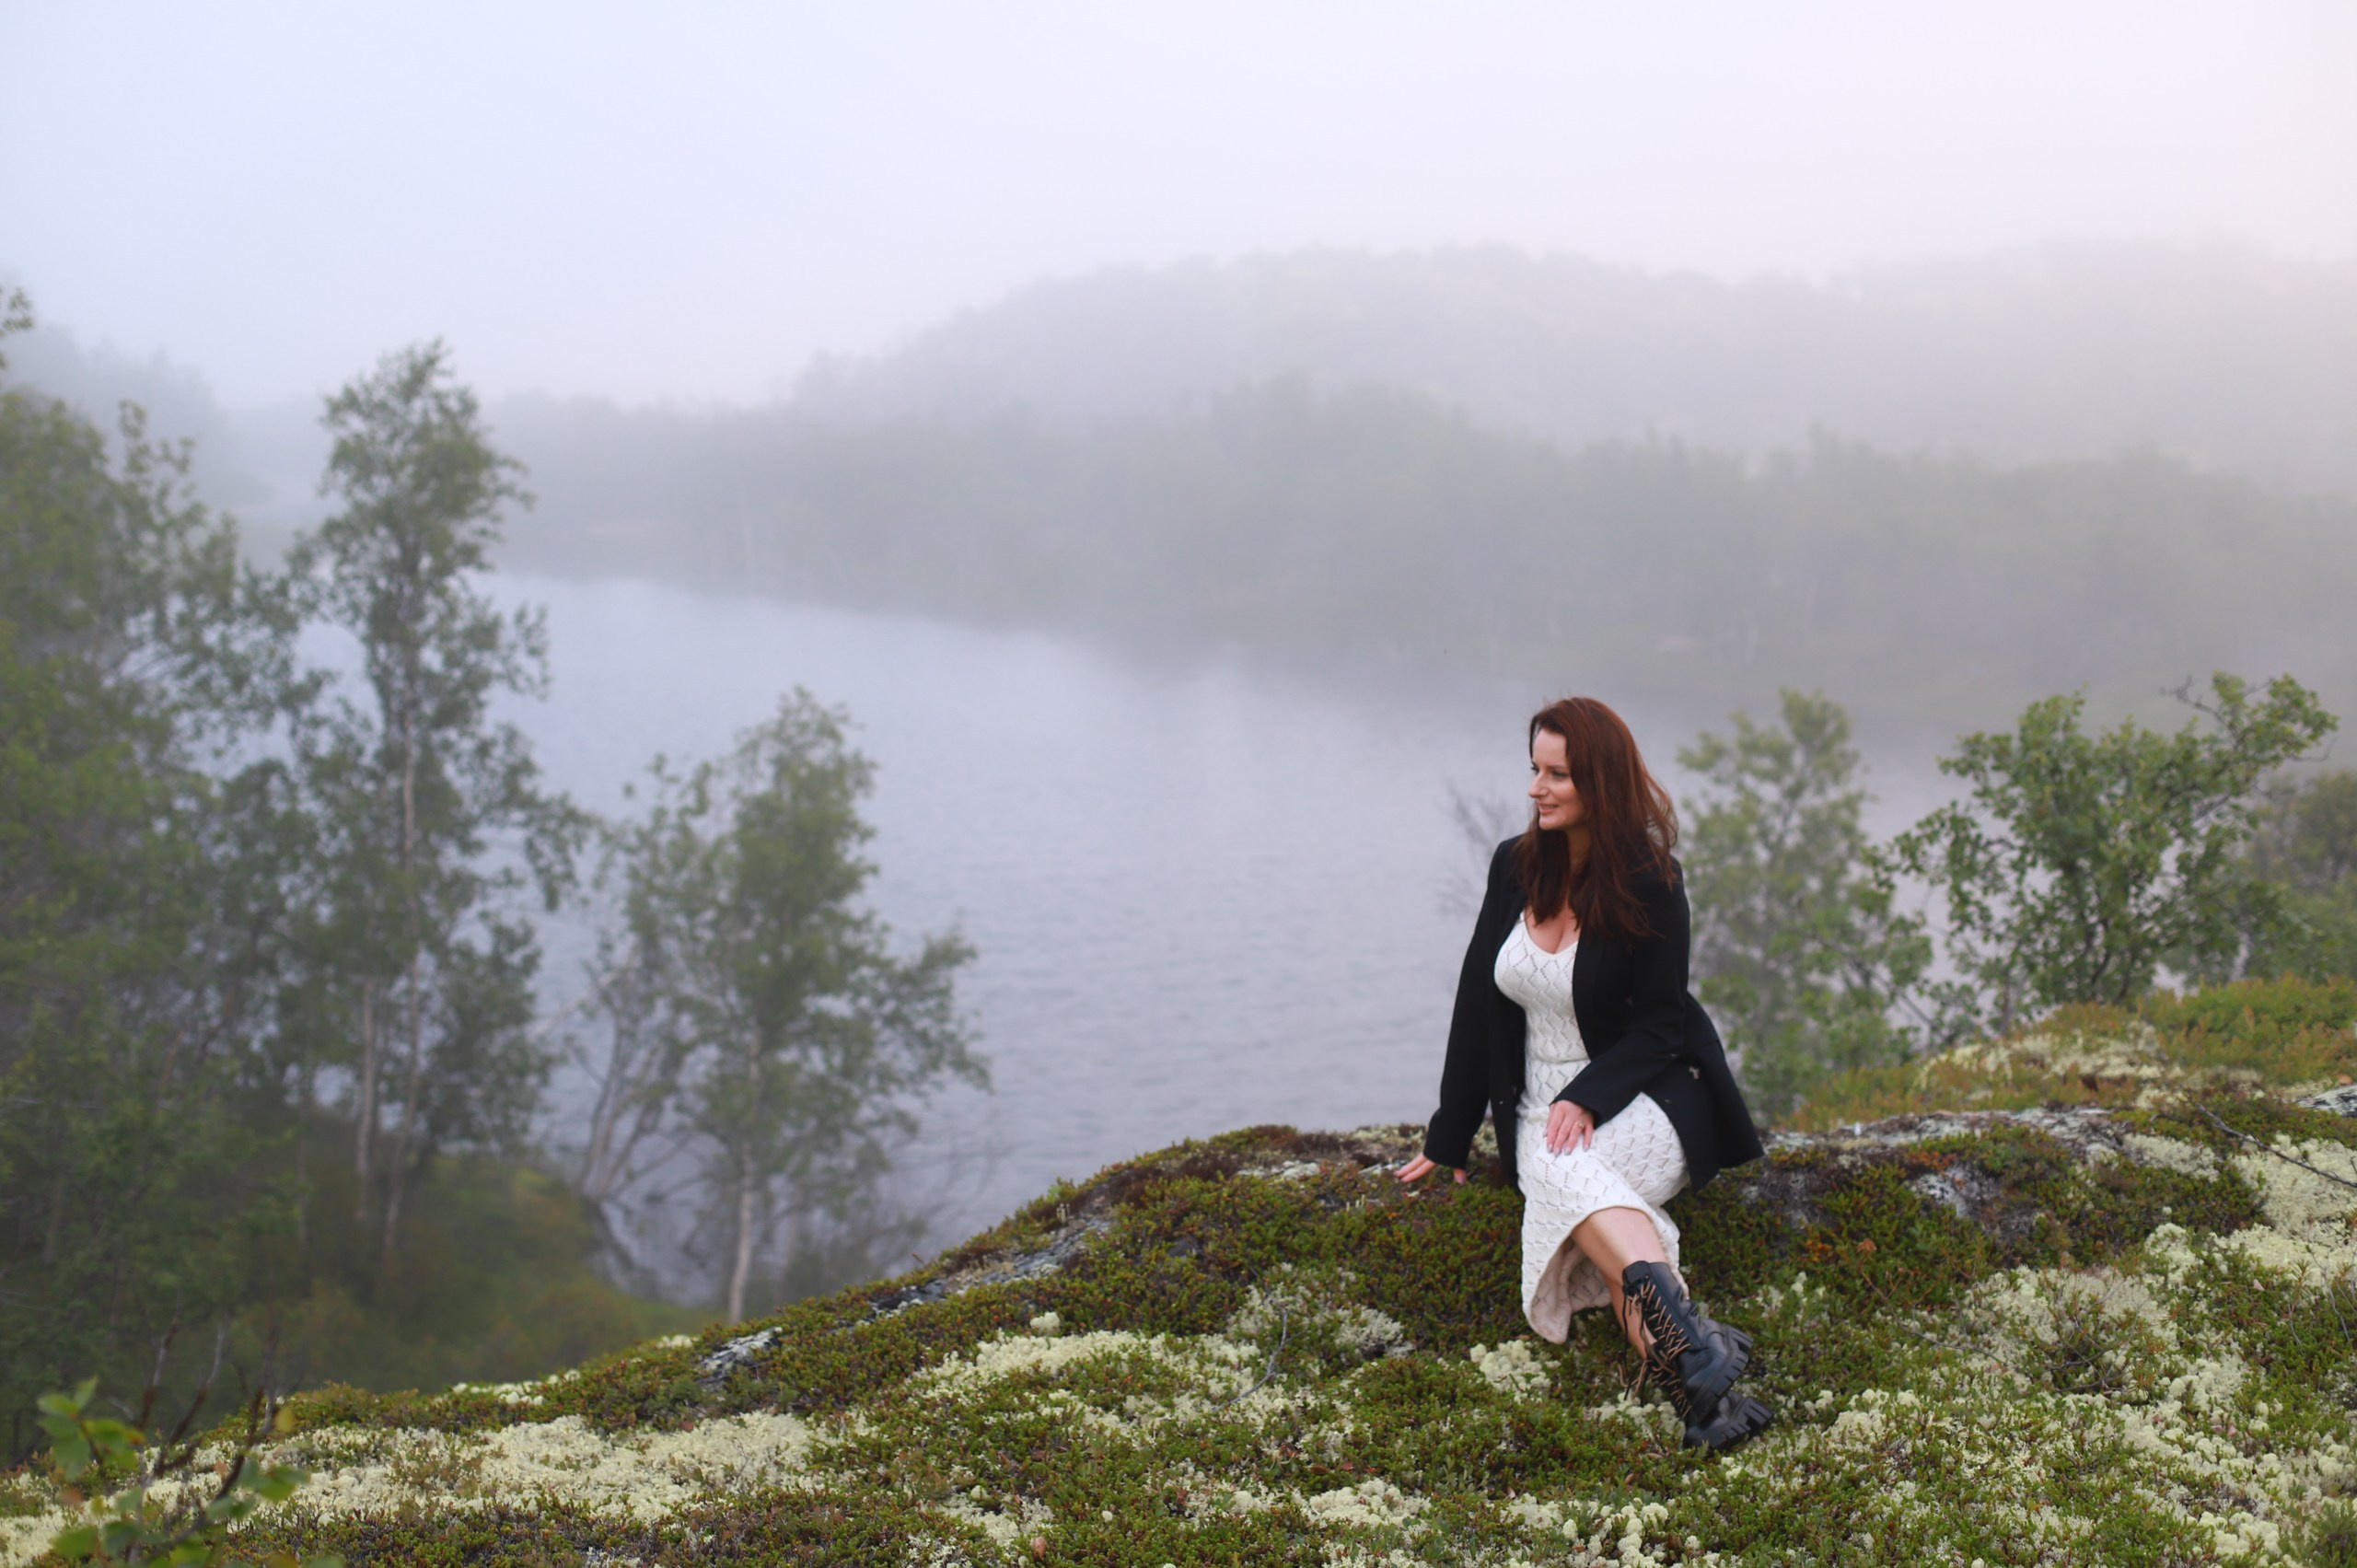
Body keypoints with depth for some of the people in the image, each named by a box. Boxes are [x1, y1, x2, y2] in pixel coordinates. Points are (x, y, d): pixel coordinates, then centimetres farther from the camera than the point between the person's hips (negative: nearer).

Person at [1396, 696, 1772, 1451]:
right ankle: (1684, 1334, -54)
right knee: (1554, 1176, -33)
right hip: (1541, 1105, 4)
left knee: (1564, 1171, -37)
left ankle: (1681, 1356, -56)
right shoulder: (1515, 867, 6)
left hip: (1641, 1097, -3)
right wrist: (1447, 1141, 9)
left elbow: (1657, 1025, -6)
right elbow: (1477, 1004, 8)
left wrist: (1586, 1099, -22)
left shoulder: (1649, 885, -7)